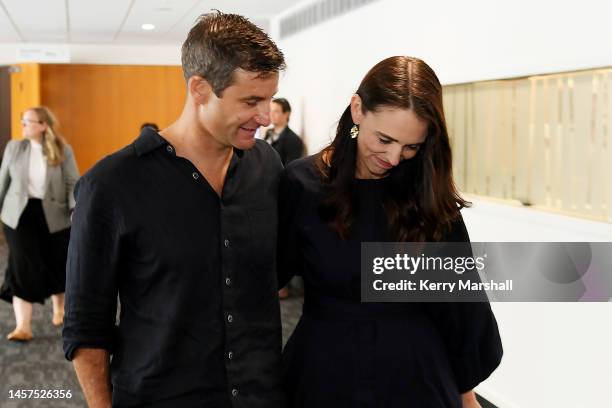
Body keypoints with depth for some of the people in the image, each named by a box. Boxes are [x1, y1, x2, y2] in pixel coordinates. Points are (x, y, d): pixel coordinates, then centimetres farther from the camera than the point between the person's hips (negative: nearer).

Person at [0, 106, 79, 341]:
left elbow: (73, 183, -8)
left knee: (56, 265, 13)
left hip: (53, 216, -1)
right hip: (20, 215, 1)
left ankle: (59, 308, 40)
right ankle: (23, 327, -6)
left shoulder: (63, 151, -5)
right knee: (23, 268, -6)